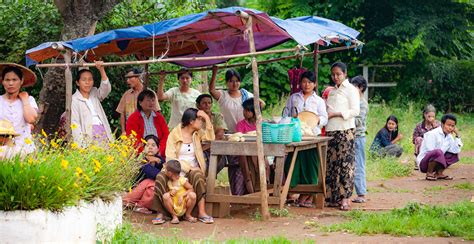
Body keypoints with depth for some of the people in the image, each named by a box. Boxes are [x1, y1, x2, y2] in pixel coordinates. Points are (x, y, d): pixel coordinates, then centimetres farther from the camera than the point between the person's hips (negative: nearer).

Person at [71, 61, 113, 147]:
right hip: (87, 136, -4)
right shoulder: (75, 100, 1)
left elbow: (106, 89, -1)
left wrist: (101, 70, -8)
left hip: (103, 133, 4)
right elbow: (75, 123, -5)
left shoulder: (95, 95, 17)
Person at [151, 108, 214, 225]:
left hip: (192, 170, 2)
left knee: (198, 176, -33)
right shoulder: (174, 134, 1)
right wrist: (187, 167, -18)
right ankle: (160, 213, -27)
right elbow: (170, 157, -8)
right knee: (161, 177, -31)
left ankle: (201, 212, -33)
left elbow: (210, 137, -8)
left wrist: (207, 118, -8)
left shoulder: (198, 133, 14)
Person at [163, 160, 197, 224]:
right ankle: (174, 216, -10)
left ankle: (188, 215, -5)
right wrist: (170, 192, -15)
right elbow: (168, 191, 9)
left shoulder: (182, 180, -9)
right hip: (174, 205, 2)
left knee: (192, 195, -29)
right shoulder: (169, 182, 4)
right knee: (165, 196, -25)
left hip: (184, 204, -2)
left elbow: (191, 189, -9)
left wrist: (182, 195, -21)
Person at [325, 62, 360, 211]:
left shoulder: (351, 89, -1)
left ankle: (345, 199, -10)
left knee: (345, 163, -9)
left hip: (345, 130, -7)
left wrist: (334, 114, -14)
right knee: (332, 163, 3)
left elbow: (355, 111, -9)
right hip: (331, 131, 7)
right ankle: (333, 197, 7)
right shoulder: (332, 91, 20)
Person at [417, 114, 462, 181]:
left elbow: (457, 150, -6)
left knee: (454, 155, 5)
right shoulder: (432, 134, -18)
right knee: (437, 152, -35)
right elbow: (430, 152, -24)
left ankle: (439, 173, 0)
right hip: (424, 162, -8)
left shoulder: (449, 136, 5)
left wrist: (457, 135, -4)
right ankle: (429, 173, -16)